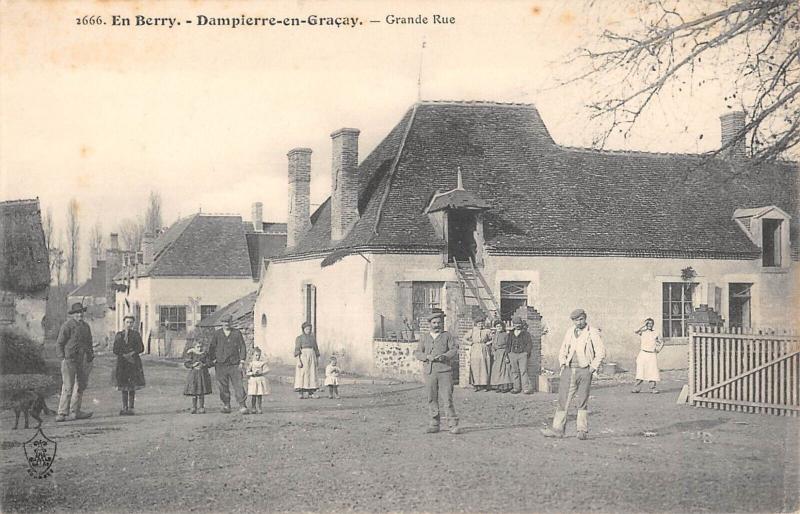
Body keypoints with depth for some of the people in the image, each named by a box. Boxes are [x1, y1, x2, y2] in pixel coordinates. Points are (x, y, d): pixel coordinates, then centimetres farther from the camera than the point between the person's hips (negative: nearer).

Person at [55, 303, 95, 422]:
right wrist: (63, 358, -14)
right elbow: (59, 344, -7)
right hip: (69, 360, -8)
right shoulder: (67, 326, -7)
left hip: (82, 360, 8)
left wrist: (91, 357, 14)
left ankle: (75, 412, 19)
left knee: (81, 385, 11)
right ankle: (62, 414, -7)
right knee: (68, 387, -10)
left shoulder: (86, 326, 15)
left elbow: (89, 343, 23)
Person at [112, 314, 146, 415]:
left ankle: (130, 408, -3)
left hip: (133, 362, -2)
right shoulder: (119, 335, 10)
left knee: (132, 387, -5)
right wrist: (124, 356, -10)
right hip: (122, 363, 2)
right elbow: (115, 350, 5)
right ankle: (124, 408, 8)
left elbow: (141, 348, 3)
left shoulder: (136, 334, 7)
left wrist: (132, 353, -12)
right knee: (123, 386, 3)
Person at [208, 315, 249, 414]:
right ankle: (226, 406, 13)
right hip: (221, 365, 1)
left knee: (238, 385, -7)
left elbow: (242, 347, 6)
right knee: (223, 386, 3)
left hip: (234, 364, -1)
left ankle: (242, 406, -7)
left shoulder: (237, 333, 6)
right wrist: (212, 361, 5)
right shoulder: (217, 333, 7)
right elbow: (212, 348, 11)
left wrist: (242, 361, -1)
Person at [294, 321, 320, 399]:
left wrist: (317, 360, 11)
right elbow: (297, 350, -9)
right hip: (303, 357, -5)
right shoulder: (299, 338, -2)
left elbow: (316, 350, 17)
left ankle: (310, 393, 5)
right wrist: (298, 361, -18)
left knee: (311, 375, 1)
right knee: (302, 374, -9)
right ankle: (301, 394, -7)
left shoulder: (313, 338, 14)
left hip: (312, 357, 5)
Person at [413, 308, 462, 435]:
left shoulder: (448, 336, 9)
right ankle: (434, 424, 14)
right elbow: (417, 353, 8)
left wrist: (445, 356, -21)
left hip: (444, 371, -2)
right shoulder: (424, 337, 15)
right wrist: (427, 356, -11)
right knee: (432, 399, 5)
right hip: (429, 371, 3)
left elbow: (454, 350, -2)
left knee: (448, 398, -7)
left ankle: (453, 425, -4)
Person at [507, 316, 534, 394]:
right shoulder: (511, 334, 15)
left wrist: (528, 353, -9)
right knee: (515, 372, 5)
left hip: (523, 354, -4)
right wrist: (508, 354, 12)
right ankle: (516, 388, 10)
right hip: (513, 354, 4)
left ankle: (526, 388, -11)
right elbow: (509, 344, 18)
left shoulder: (526, 333, 3)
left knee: (523, 371, -10)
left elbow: (529, 344, 1)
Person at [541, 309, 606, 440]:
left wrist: (593, 367, -9)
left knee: (582, 402, 0)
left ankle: (583, 431, 6)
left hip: (584, 371, -4)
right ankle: (558, 429, 2)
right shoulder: (569, 332, 13)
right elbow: (563, 350, 22)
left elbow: (601, 352, -6)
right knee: (563, 400, 1)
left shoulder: (592, 333, -3)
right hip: (568, 370, 4)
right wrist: (562, 364, 10)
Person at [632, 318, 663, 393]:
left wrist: (658, 350, 6)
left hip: (652, 354, 1)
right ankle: (637, 387, -2)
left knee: (653, 371, -3)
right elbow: (636, 332, -17)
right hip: (643, 354, -1)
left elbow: (661, 343, 20)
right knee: (640, 371, -4)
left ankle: (652, 388, 4)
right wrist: (644, 325, -11)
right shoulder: (642, 332, 4)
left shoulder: (655, 334, 9)